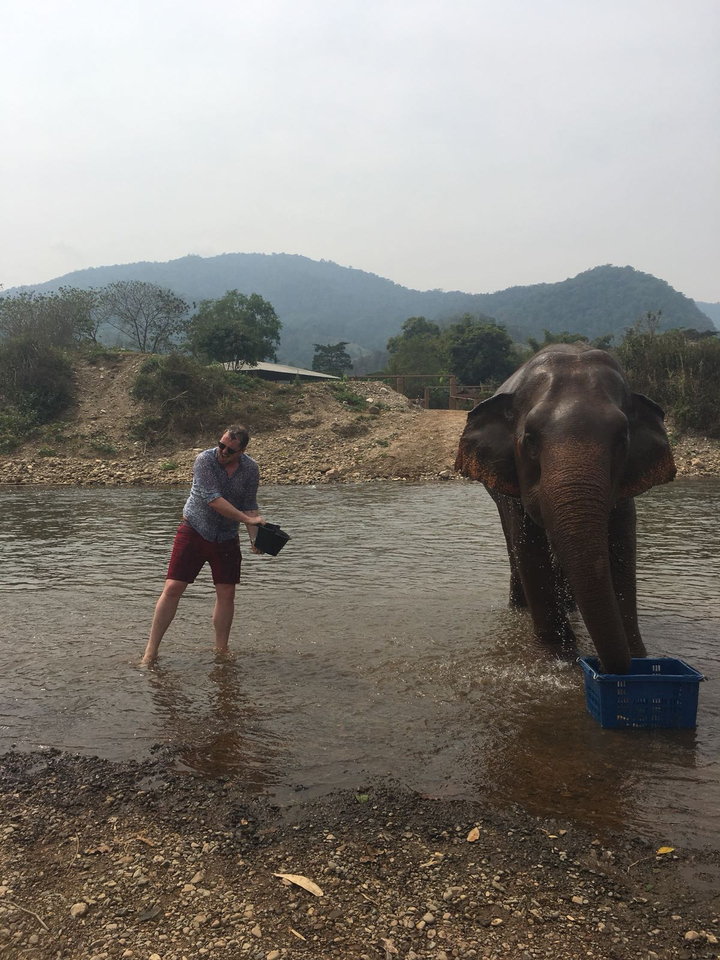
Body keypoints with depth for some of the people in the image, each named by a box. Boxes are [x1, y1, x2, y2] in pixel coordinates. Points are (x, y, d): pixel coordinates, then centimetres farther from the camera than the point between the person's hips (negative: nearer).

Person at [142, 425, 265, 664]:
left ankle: (221, 651, 16)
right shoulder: (204, 460, -17)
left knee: (226, 594, 3)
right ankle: (151, 652, 0)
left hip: (226, 537, 4)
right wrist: (247, 519, -25)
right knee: (173, 588, -7)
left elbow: (250, 506, 1)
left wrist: (255, 539, -13)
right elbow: (213, 499, -25)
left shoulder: (250, 469, -4)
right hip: (194, 530, -3)